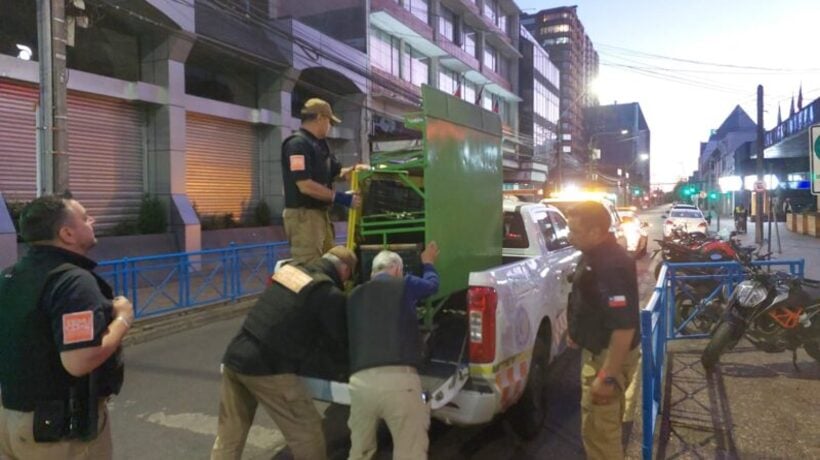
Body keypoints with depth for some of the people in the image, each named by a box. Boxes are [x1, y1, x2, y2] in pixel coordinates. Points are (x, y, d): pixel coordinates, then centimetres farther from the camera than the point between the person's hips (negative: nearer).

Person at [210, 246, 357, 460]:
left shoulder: (289, 270, 12)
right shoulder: (329, 294, -9)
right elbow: (346, 339, 0)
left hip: (234, 357, 8)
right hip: (268, 369, -7)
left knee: (229, 435, 21)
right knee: (307, 431, 9)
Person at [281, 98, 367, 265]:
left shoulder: (319, 144, 15)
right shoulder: (297, 144, -15)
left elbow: (336, 172, 25)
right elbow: (305, 186, -23)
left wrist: (355, 170, 4)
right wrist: (339, 197, -18)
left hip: (320, 213, 10)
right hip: (303, 215, -10)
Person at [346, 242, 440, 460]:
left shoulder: (354, 296, 22)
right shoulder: (404, 284, 11)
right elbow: (432, 283, 33)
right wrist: (428, 262, 54)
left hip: (360, 381, 4)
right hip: (398, 379, -4)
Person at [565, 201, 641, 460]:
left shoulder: (611, 265, -29)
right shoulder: (595, 255, 4)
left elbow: (624, 326, -32)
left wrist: (608, 376, -30)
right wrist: (576, 333, 27)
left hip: (608, 355, -10)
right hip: (599, 350, 10)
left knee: (598, 429, 0)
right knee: (607, 422, 28)